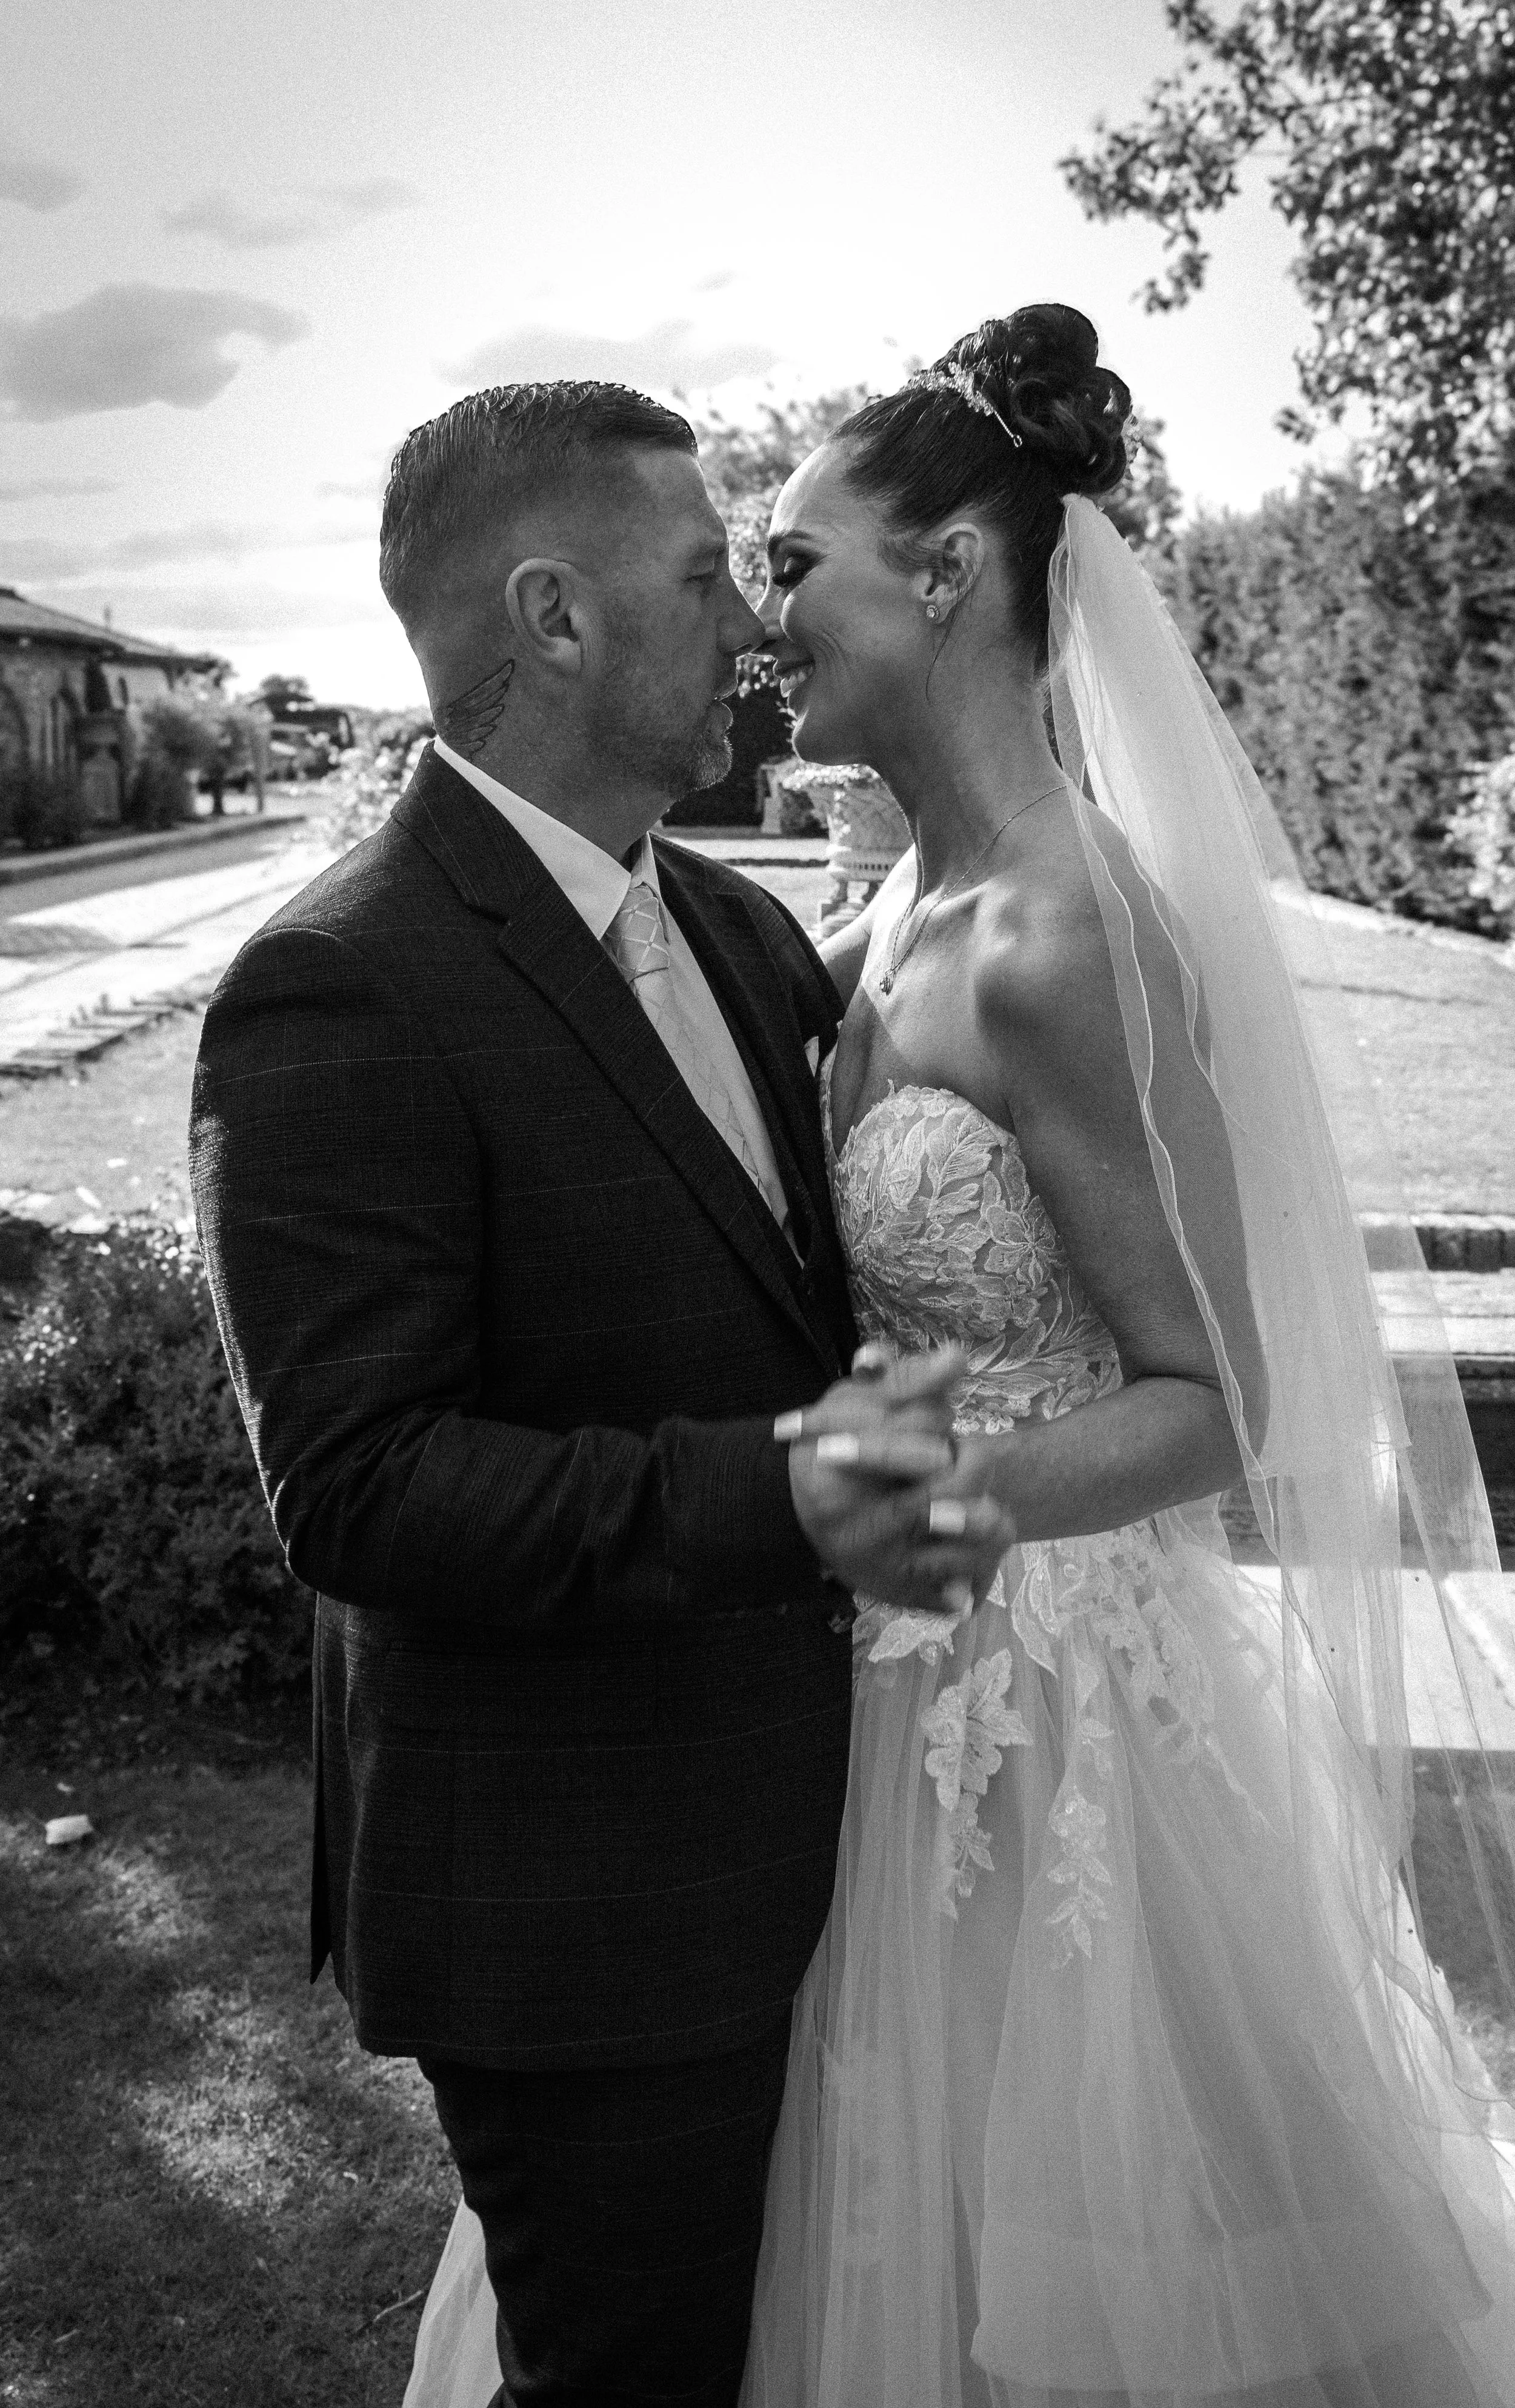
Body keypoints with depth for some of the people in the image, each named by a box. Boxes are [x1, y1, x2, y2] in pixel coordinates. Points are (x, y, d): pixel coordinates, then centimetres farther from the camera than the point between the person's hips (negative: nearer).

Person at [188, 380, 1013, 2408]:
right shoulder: (336, 1001, -21)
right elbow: (355, 1485, -25)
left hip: (786, 1838, 8)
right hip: (581, 1905, -8)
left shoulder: (746, 932, 6)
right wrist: (774, 1498, -35)